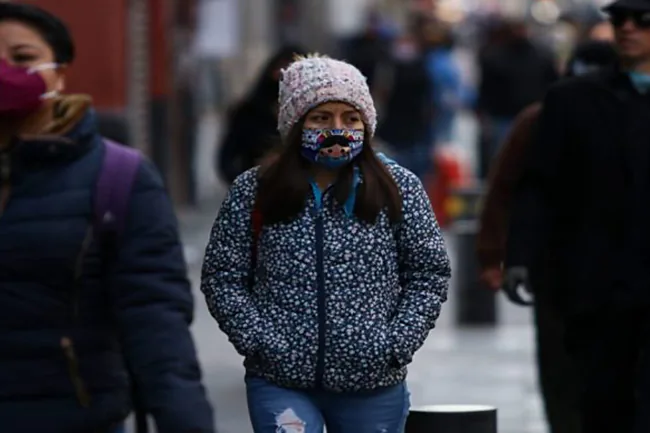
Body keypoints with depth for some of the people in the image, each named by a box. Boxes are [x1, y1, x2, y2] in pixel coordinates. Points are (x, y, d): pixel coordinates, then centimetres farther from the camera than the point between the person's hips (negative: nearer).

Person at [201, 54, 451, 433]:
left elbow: (429, 274, 4)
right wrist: (259, 341, -9)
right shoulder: (254, 192, 1)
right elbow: (223, 278, 3)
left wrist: (396, 345, -7)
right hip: (280, 381, -1)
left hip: (372, 385, 1)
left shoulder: (398, 188, 2)